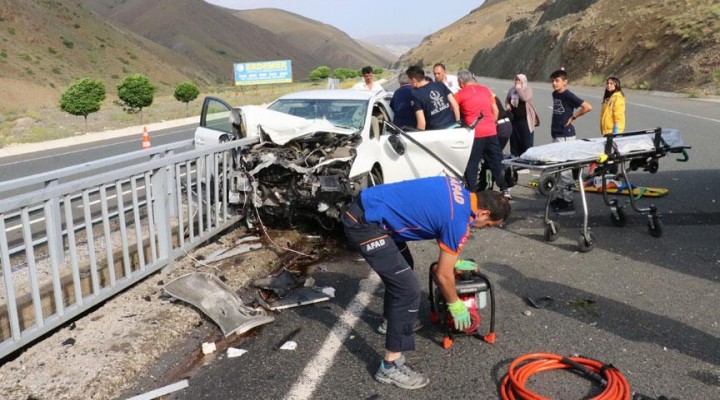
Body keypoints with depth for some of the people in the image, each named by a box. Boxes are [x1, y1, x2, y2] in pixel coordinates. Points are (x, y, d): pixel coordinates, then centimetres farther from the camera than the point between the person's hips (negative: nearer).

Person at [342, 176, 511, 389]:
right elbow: (443, 275, -4)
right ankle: (390, 366, 0)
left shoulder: (458, 190, 11)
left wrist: (450, 257, 36)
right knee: (408, 291, -8)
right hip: (365, 224, -10)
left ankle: (395, 319, 49)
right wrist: (455, 305, 14)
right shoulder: (459, 221, -14)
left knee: (401, 267, 29)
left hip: (366, 208, 10)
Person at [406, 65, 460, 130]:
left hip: (436, 130, -5)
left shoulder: (416, 95, -9)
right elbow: (455, 104, 3)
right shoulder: (440, 84, 5)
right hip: (453, 125, 5)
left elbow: (422, 122, -15)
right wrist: (457, 122, 13)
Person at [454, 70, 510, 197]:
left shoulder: (460, 94, -1)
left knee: (471, 165, 5)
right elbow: (496, 111, 14)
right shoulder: (486, 90, 12)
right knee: (497, 162, 11)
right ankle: (504, 189, 15)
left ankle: (472, 192, 5)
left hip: (474, 134, -4)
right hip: (491, 132, 4)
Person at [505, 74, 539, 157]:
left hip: (525, 119, -6)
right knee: (514, 140, 12)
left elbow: (525, 98, -23)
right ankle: (515, 156, 22)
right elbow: (507, 100, 24)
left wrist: (519, 88, -12)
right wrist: (507, 105, 2)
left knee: (527, 141, -4)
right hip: (514, 118, 6)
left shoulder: (528, 89, -4)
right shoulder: (512, 90, 12)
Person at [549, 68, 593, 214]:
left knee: (565, 169, -7)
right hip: (556, 135, 9)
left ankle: (568, 202, -1)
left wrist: (573, 117, -11)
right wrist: (555, 125, 13)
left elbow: (588, 107, -18)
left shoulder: (568, 95, -13)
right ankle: (560, 197, 23)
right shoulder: (554, 94, 11)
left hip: (566, 136, -9)